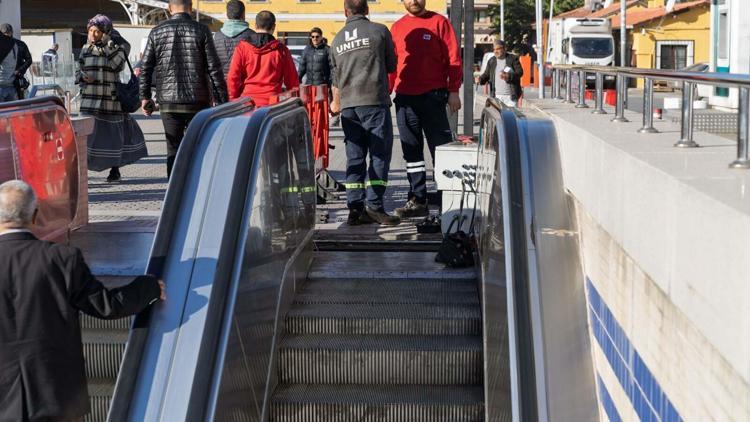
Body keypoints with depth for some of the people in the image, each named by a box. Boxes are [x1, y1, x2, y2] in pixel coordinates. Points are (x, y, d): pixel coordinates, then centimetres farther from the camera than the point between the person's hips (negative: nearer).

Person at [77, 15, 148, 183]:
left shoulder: (115, 48, -1)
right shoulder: (86, 49, 9)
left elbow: (118, 64, -20)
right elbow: (78, 71, 14)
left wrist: (108, 43, -19)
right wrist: (83, 76, -9)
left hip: (110, 99, -2)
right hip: (90, 99, 2)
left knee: (113, 133, 4)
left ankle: (115, 169, 19)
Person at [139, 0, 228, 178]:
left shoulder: (157, 32, 3)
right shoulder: (201, 30, -3)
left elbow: (145, 68, 4)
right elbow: (214, 68, -6)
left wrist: (145, 96, 14)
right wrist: (221, 100, -3)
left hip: (169, 103, 1)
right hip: (198, 102, -1)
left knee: (173, 150, 8)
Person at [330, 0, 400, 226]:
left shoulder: (338, 39, 13)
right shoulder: (379, 31, -1)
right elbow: (391, 65, 8)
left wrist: (336, 102, 37)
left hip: (348, 105, 5)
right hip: (375, 101, -5)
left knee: (355, 157, 7)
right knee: (380, 154, -2)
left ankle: (355, 208, 5)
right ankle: (374, 205, -9)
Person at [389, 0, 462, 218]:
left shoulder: (438, 22, 1)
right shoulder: (397, 27, 12)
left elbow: (453, 57, -3)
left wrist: (453, 91, -9)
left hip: (433, 96, -4)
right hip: (404, 98, 4)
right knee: (411, 151, 7)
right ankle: (418, 200, 12)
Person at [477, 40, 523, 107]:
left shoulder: (513, 58, 2)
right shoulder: (491, 61, 14)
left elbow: (520, 72, -7)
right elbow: (486, 74, 15)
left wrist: (508, 76, -24)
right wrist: (480, 79, -8)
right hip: (497, 96, 3)